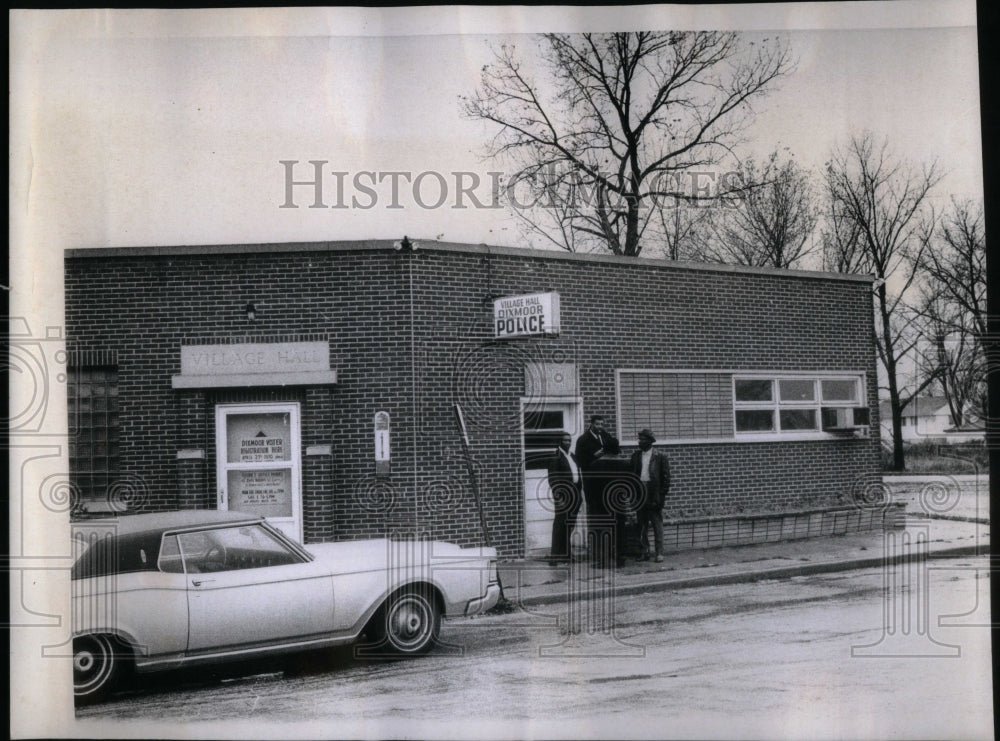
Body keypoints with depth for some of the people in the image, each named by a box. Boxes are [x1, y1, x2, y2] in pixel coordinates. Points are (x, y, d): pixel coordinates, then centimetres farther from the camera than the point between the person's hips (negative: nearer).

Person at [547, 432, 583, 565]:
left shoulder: (572, 456, 17)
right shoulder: (556, 456, -7)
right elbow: (552, 478, -12)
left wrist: (580, 491, 14)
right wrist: (557, 494, -18)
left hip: (575, 493, 8)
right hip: (564, 494, -8)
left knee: (570, 525, 9)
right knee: (561, 524, -8)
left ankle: (565, 554, 17)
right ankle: (556, 557, -6)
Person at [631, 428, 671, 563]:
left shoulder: (660, 456, -2)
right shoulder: (635, 456, 10)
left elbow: (666, 476, -3)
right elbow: (632, 474, 12)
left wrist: (663, 495, -9)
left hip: (654, 495, -4)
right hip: (640, 493, 4)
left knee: (657, 525, 0)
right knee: (641, 525, 7)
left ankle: (659, 553, 5)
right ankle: (644, 552, 14)